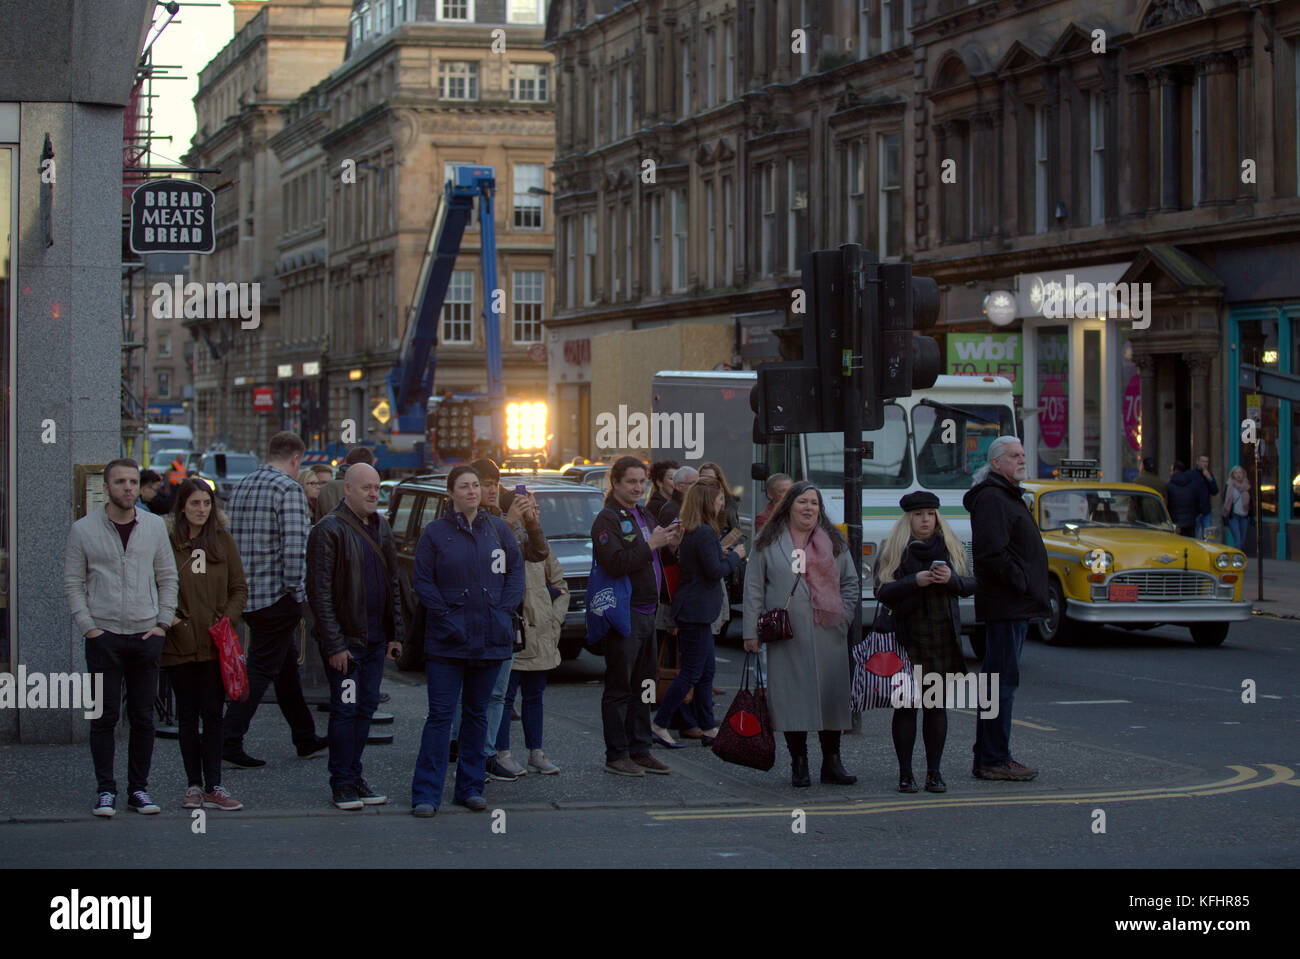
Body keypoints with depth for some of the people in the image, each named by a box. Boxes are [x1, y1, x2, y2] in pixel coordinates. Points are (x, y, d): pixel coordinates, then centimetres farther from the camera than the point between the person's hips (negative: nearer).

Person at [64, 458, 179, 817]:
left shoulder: (155, 526, 6)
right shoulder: (83, 529, 0)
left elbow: (168, 578, 11)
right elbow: (73, 583, 2)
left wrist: (163, 622, 1)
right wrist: (87, 626, -6)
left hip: (146, 636, 2)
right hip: (103, 636, -2)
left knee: (143, 718, 5)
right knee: (104, 717, -1)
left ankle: (139, 788, 13)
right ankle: (106, 790, 7)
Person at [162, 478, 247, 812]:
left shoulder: (223, 540, 5)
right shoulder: (168, 542, -1)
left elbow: (239, 588, 9)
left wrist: (228, 619, -4)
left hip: (215, 643, 1)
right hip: (179, 643, 0)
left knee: (213, 713, -3)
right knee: (187, 715, 7)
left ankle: (213, 787, -1)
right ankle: (194, 785, 14)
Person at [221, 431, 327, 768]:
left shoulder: (241, 486, 12)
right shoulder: (288, 489, -13)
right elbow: (294, 546, -21)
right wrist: (298, 592, -16)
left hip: (247, 593, 9)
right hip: (276, 595, -9)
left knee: (287, 665, 18)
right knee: (262, 668, -4)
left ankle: (306, 739, 27)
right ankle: (229, 741, -8)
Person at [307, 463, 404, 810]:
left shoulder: (381, 527, 13)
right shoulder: (329, 530, -11)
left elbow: (393, 583, 18)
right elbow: (319, 592, -14)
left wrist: (395, 634, 11)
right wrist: (334, 645, -18)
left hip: (375, 638, 7)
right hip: (345, 639, -7)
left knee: (366, 708, 10)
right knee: (345, 710, -3)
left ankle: (354, 777, 19)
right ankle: (342, 784, 4)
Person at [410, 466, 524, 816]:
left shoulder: (497, 528, 7)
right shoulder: (435, 532, -2)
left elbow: (516, 568, 10)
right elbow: (423, 581, -3)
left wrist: (504, 608, -2)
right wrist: (446, 616, -11)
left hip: (490, 638, 3)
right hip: (447, 641, -3)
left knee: (477, 712, 11)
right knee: (440, 714, -6)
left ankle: (470, 787, 19)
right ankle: (426, 794, -5)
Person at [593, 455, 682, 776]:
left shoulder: (643, 516, 18)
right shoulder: (607, 519, -9)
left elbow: (654, 562, 23)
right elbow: (616, 564, -22)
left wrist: (671, 543, 4)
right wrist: (651, 545, -21)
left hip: (647, 612, 9)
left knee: (643, 686, 12)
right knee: (619, 687, -3)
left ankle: (640, 751, 18)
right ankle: (616, 756, 2)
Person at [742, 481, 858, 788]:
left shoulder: (834, 543, 12)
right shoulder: (769, 543, 5)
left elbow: (851, 583, 18)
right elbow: (754, 588, 5)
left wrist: (843, 617, 4)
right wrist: (752, 632, -1)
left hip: (828, 636, 2)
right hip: (787, 636, -2)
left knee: (832, 693, 2)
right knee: (793, 697, -3)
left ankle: (831, 762, 12)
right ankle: (798, 764, 6)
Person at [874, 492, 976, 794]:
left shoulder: (950, 547, 12)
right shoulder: (893, 549, 3)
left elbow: (970, 585, 10)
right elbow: (882, 592, -4)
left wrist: (951, 579, -10)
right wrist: (915, 581, -17)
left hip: (943, 638, 2)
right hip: (907, 638, -2)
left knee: (937, 706, 3)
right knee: (905, 705, -3)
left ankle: (934, 772, 8)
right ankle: (905, 773, 2)